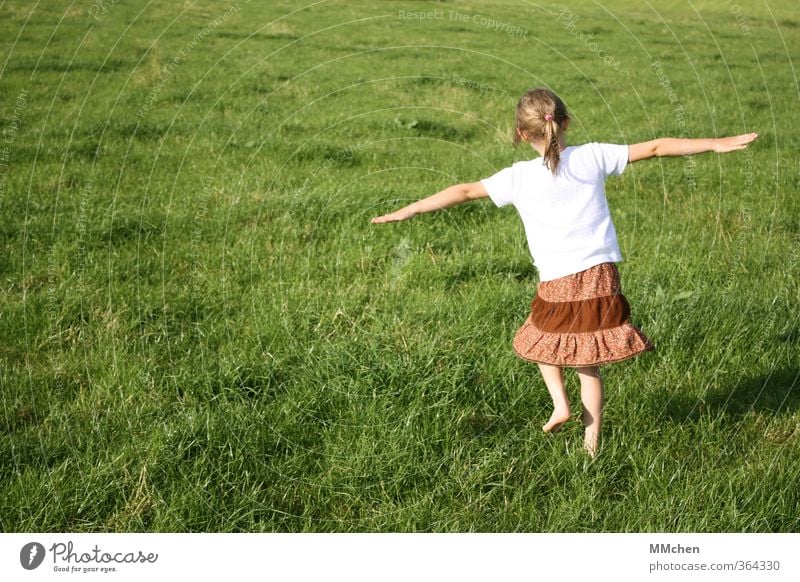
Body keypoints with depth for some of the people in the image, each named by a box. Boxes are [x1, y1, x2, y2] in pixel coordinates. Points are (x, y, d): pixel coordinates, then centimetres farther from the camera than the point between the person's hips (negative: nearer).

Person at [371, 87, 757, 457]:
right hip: (601, 277, 2)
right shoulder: (593, 157, 0)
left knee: (543, 340, 27)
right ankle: (591, 442, 17)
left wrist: (410, 210, 6)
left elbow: (466, 191, -2)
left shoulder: (520, 178, -4)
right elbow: (655, 148, 5)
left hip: (557, 284, -2)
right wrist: (716, 144, 12)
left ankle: (560, 402, 10)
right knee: (590, 365, 13)